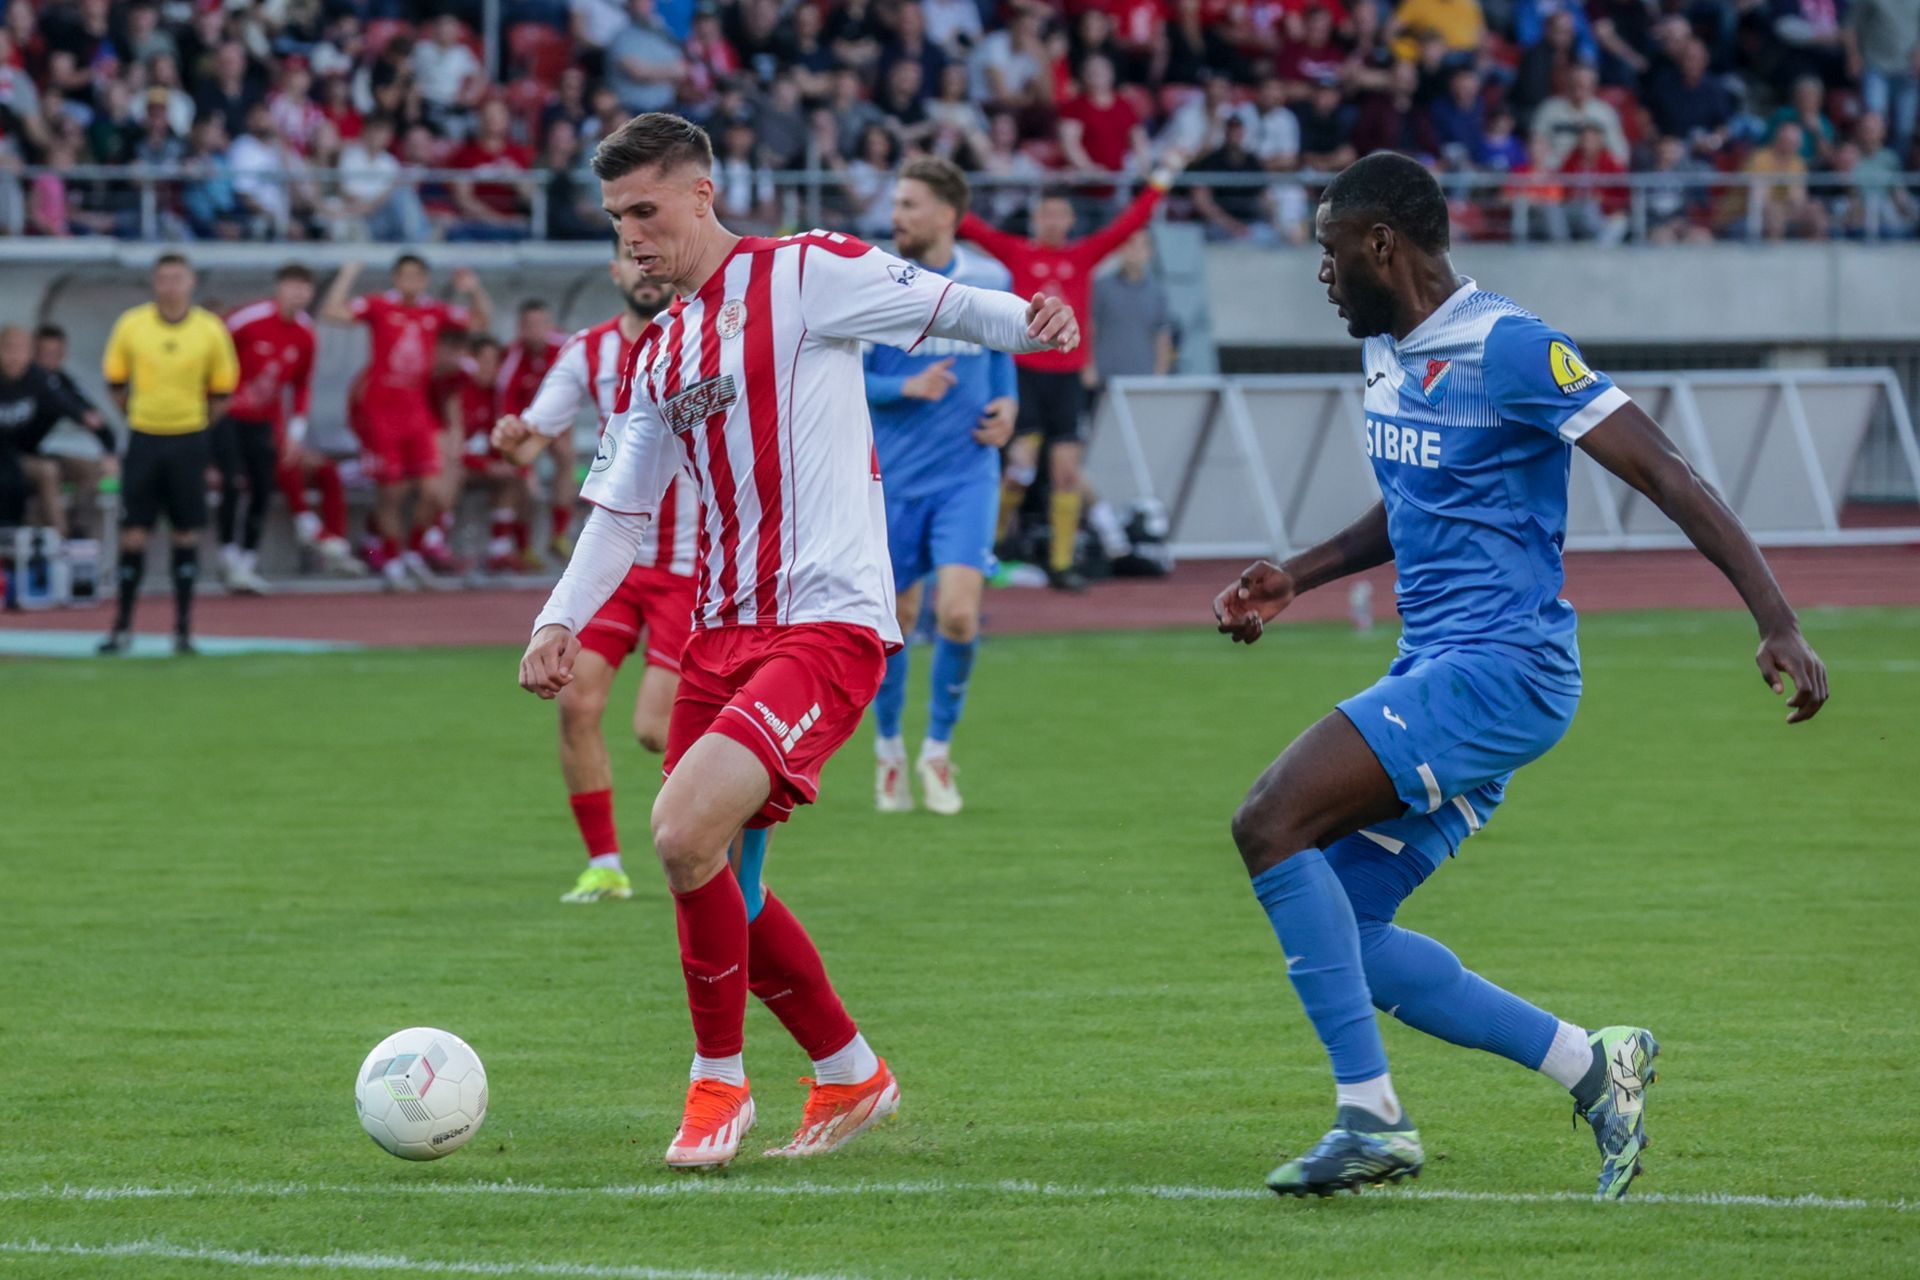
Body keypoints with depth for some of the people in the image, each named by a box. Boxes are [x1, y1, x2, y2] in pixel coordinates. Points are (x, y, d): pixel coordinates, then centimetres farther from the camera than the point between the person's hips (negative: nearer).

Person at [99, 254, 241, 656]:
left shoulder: (210, 329, -3)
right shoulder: (130, 325, -3)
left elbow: (222, 393, 5)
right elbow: (115, 381, 9)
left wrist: (196, 421, 3)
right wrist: (136, 415, 6)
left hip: (188, 441, 0)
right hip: (143, 440, 0)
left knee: (187, 534, 2)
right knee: (133, 533, -2)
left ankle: (183, 629, 10)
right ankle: (122, 627, 8)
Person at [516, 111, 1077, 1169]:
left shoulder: (804, 275, -3)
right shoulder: (654, 357, 16)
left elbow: (943, 306, 1)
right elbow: (620, 511, 19)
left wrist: (1023, 321, -17)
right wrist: (560, 620, 6)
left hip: (828, 623, -8)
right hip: (722, 631, 8)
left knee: (685, 830, -23)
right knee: (714, 882, 7)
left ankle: (718, 1081, -5)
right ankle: (850, 1076, 27)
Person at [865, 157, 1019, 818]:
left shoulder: (990, 280, 1)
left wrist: (1008, 402, 0)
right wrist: (906, 388, -22)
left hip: (966, 473, 1)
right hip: (892, 477, -1)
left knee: (958, 614, -15)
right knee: (893, 620, 6)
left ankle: (938, 749, 7)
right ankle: (889, 750, 30)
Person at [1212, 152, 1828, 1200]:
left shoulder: (1511, 351, -14)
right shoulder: (1388, 351, 14)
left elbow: (1666, 476, -17)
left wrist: (1778, 623, -23)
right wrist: (1294, 579, 21)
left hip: (1502, 671, -10)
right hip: (1435, 672, 10)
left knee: (1270, 827, -20)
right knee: (1333, 932, 3)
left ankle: (1372, 1117, -17)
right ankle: (1593, 1067, 9)